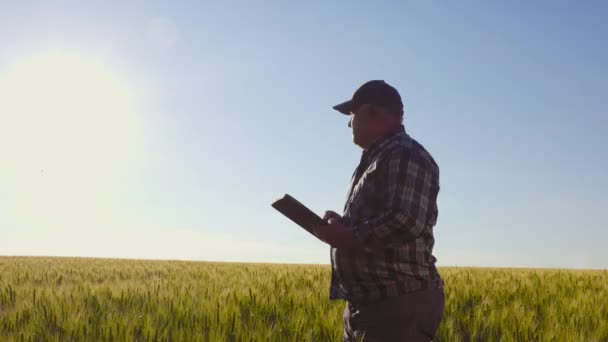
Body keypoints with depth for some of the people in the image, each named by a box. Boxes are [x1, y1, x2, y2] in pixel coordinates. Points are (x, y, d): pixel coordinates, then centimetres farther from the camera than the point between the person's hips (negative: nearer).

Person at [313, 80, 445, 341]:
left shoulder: (405, 155, -12)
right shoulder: (377, 159, 21)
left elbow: (405, 222, -26)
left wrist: (348, 237, -15)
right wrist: (341, 226, 5)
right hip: (368, 304, 11)